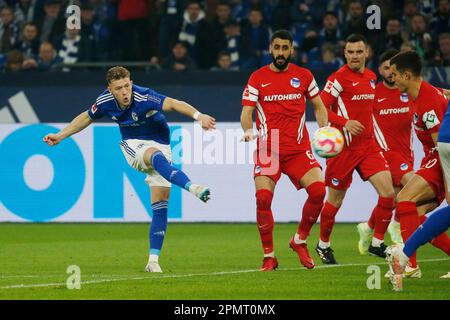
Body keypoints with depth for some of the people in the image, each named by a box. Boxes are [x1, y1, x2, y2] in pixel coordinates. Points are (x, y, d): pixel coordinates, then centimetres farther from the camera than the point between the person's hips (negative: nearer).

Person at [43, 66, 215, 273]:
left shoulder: (144, 97, -27)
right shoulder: (105, 101, -11)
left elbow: (172, 104, -42)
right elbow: (86, 118, 10)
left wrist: (198, 116, -58)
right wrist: (60, 136, 14)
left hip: (159, 145, -1)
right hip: (133, 146, 1)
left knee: (160, 205, -8)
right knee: (158, 157, -36)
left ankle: (153, 261, -5)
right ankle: (192, 188, -59)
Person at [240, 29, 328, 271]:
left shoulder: (304, 76, 8)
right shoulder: (258, 78, 3)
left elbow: (319, 106, 16)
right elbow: (246, 112, -2)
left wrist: (324, 129, -2)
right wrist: (248, 130, -23)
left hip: (299, 148, 1)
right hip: (267, 149, -1)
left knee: (318, 190, -16)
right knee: (263, 198, -16)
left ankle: (300, 240, 8)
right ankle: (269, 256, -2)